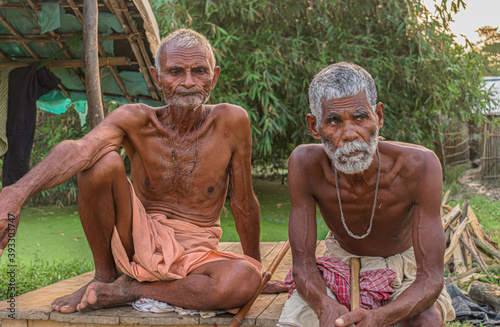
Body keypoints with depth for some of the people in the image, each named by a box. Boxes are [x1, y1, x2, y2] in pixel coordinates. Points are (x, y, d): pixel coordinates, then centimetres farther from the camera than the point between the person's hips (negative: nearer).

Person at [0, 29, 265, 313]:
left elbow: (244, 204, -2)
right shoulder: (136, 120, -10)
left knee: (245, 280, -35)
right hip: (138, 244, 0)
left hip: (196, 255, 0)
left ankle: (127, 291, -16)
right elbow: (78, 150, -32)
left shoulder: (231, 122, -11)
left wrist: (257, 265, 8)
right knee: (103, 162, -24)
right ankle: (105, 275, -5)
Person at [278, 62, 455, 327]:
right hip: (341, 259, 1)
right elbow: (302, 265, -24)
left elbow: (430, 279, -32)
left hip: (404, 262, 0)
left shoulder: (419, 166, -32)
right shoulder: (304, 164, -27)